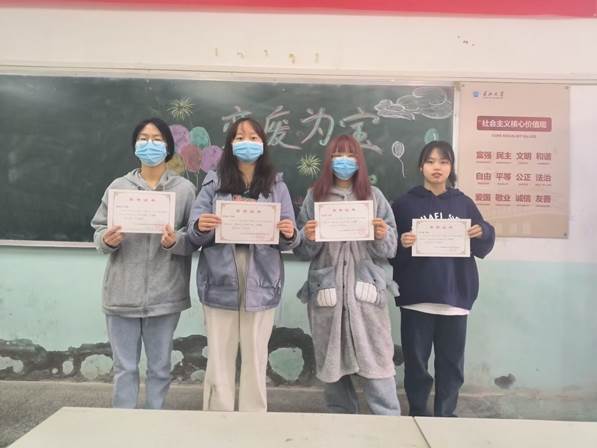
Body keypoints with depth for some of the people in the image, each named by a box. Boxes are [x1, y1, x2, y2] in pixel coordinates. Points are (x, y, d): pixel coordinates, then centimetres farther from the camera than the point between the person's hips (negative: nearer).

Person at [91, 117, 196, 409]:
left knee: (159, 368, 12)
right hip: (123, 293, 1)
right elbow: (98, 230, 8)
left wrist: (175, 242, -20)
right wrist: (106, 240, -14)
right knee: (124, 368, 11)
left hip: (164, 294, -1)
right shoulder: (118, 186, 6)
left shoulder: (184, 188, 1)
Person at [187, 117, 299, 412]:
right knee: (219, 361, 6)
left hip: (260, 284, 0)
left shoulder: (276, 186, 7)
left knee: (256, 360, 9)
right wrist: (200, 227, -20)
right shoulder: (213, 182, 6)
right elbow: (194, 236, 2)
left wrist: (290, 234, -16)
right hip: (220, 283, 0)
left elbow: (287, 242, 6)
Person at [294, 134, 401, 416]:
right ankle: (341, 417, 27)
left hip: (366, 289, -1)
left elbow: (390, 249, 5)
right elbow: (302, 251, 7)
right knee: (331, 359, 9)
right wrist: (308, 237, -13)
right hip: (326, 289, 1)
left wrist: (382, 237, -15)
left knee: (375, 358, -3)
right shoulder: (314, 196, 9)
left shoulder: (374, 196, 9)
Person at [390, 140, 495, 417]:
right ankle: (418, 415, 23)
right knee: (416, 362, 6)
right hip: (416, 297, -2)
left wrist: (483, 233, -10)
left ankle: (445, 416, 27)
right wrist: (401, 244, -22)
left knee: (451, 363, 11)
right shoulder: (405, 204, 2)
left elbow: (482, 248, 11)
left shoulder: (464, 203, 8)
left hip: (455, 296, 2)